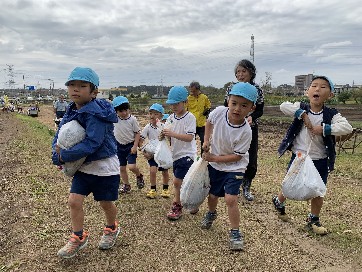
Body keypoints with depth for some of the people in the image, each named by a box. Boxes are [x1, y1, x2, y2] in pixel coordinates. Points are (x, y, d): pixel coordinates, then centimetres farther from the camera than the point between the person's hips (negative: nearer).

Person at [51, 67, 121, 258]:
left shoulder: (95, 113, -24)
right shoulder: (72, 111, 2)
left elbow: (92, 143, -31)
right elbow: (59, 134, 8)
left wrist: (64, 156, -23)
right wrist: (57, 151, -13)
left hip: (104, 166, -6)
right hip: (83, 166, 7)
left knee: (106, 203, 12)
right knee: (74, 201, 1)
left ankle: (112, 229, 41)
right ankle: (78, 237, 23)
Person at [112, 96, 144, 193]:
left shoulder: (132, 119, -13)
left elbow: (137, 133, -7)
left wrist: (135, 146, -12)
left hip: (130, 145, -3)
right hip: (119, 146, 3)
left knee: (132, 166, -13)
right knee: (122, 168, 10)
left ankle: (139, 176, 19)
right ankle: (126, 185, 28)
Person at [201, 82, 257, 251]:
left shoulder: (245, 131, -30)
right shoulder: (219, 112, -22)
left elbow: (236, 156, -22)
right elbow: (209, 122, 3)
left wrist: (214, 158, -22)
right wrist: (206, 140, -5)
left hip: (234, 167, -4)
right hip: (214, 164, 4)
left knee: (230, 199, -15)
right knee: (213, 195, 19)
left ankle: (235, 233, 5)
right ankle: (211, 213, 52)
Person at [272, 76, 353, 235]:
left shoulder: (331, 115, -8)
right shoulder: (301, 108, -6)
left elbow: (347, 127, -22)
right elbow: (284, 106, -20)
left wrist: (324, 129, -29)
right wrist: (303, 114, -27)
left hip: (320, 161, 1)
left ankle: (313, 220, 32)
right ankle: (278, 202, 46)